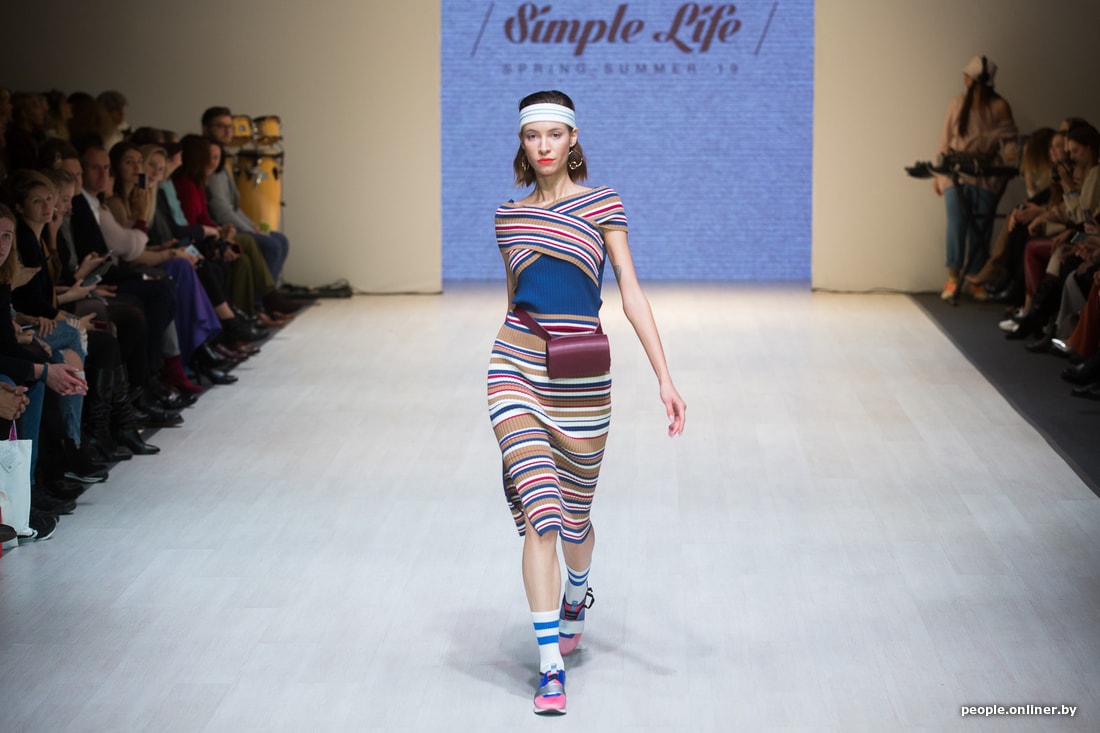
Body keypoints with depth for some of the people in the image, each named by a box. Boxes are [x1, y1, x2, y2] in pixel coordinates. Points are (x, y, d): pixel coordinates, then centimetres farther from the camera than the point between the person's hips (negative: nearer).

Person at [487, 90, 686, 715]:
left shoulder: (603, 204, 1)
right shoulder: (510, 216, 10)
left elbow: (631, 293, -2)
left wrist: (666, 378, -9)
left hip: (581, 376, -1)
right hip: (517, 365, 1)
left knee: (573, 516, 13)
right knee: (537, 514, -13)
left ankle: (577, 597, 48)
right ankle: (552, 667, -10)